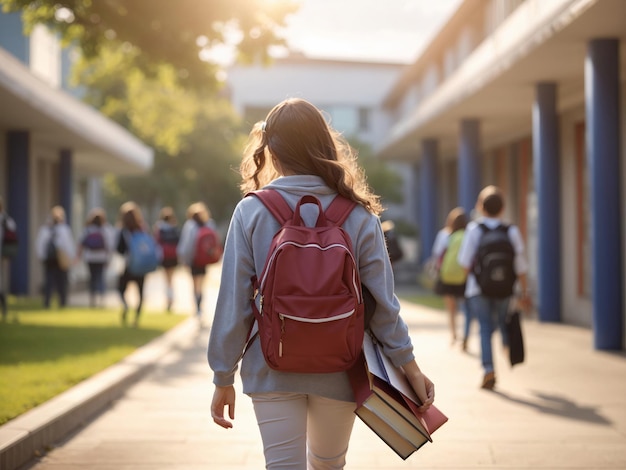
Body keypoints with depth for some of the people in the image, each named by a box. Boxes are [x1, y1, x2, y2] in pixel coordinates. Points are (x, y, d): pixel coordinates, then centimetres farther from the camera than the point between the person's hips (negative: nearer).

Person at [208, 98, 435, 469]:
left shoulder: (251, 212, -9)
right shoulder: (359, 216, -7)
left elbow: (233, 303, -9)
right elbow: (382, 302, -7)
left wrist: (223, 379, 0)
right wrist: (411, 367, 3)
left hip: (273, 370, -1)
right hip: (338, 371, 2)